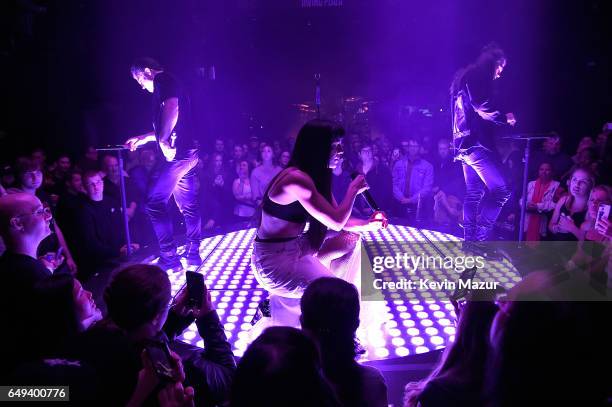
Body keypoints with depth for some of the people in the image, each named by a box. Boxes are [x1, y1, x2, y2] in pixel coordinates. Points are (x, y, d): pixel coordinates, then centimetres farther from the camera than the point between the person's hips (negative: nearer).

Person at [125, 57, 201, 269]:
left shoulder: (163, 80, -3)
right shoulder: (171, 83, 27)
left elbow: (172, 109, -24)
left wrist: (163, 140, -21)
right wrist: (143, 138, 36)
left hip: (176, 153, -10)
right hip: (188, 152, 10)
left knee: (155, 203, -7)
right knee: (188, 205, 12)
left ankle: (169, 258, -5)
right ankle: (193, 253, 19)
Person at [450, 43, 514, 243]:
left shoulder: (466, 77, 24)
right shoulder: (478, 76, -6)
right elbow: (483, 108, -18)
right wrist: (505, 118, -3)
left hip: (465, 142, 11)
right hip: (475, 142, -11)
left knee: (474, 193, 11)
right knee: (501, 189, -11)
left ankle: (470, 240, 13)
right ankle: (479, 237, -11)